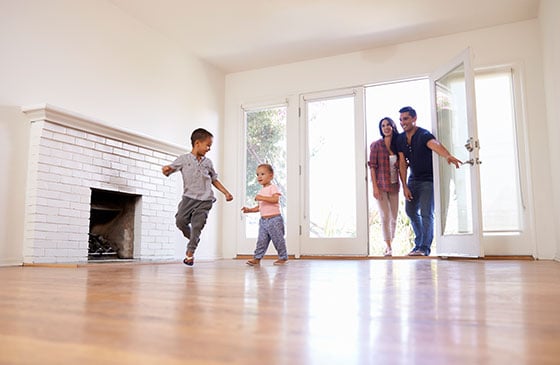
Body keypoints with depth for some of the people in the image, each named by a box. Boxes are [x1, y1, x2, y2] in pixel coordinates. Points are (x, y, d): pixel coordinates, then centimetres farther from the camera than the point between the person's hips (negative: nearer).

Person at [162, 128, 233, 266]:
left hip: (205, 200, 1)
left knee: (197, 226, -5)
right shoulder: (184, 159, 3)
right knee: (180, 221, -7)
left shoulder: (208, 162, 11)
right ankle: (193, 239, 23)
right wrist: (166, 169, -22)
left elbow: (214, 180, 20)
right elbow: (169, 170, 2)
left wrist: (226, 193, 14)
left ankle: (190, 252, 9)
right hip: (189, 197, -1)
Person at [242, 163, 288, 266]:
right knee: (261, 240, 4)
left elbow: (276, 199, -25)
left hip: (274, 219, -7)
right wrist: (250, 210, 10)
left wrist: (262, 198, -29)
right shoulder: (262, 191, 18)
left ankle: (283, 257, 14)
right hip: (263, 220, 7)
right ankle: (257, 258, 7)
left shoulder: (273, 187, -7)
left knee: (278, 239, 1)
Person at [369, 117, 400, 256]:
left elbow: (400, 166, 12)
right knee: (385, 216, -8)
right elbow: (372, 166, -7)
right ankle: (388, 247, -4)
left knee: (394, 217, 7)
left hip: (394, 186, 4)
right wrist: (375, 187, -13)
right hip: (381, 186, -4)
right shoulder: (376, 145, -4)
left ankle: (389, 244, 22)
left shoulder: (397, 145, 8)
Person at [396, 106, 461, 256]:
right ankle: (419, 242, 29)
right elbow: (402, 163, -3)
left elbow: (435, 145, -43)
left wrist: (448, 155, -65)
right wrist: (404, 187, -10)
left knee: (426, 213, -10)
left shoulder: (424, 135, -20)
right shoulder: (400, 139, -1)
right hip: (413, 179, 7)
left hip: (428, 179, -7)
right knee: (411, 211, 12)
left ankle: (425, 247, 0)